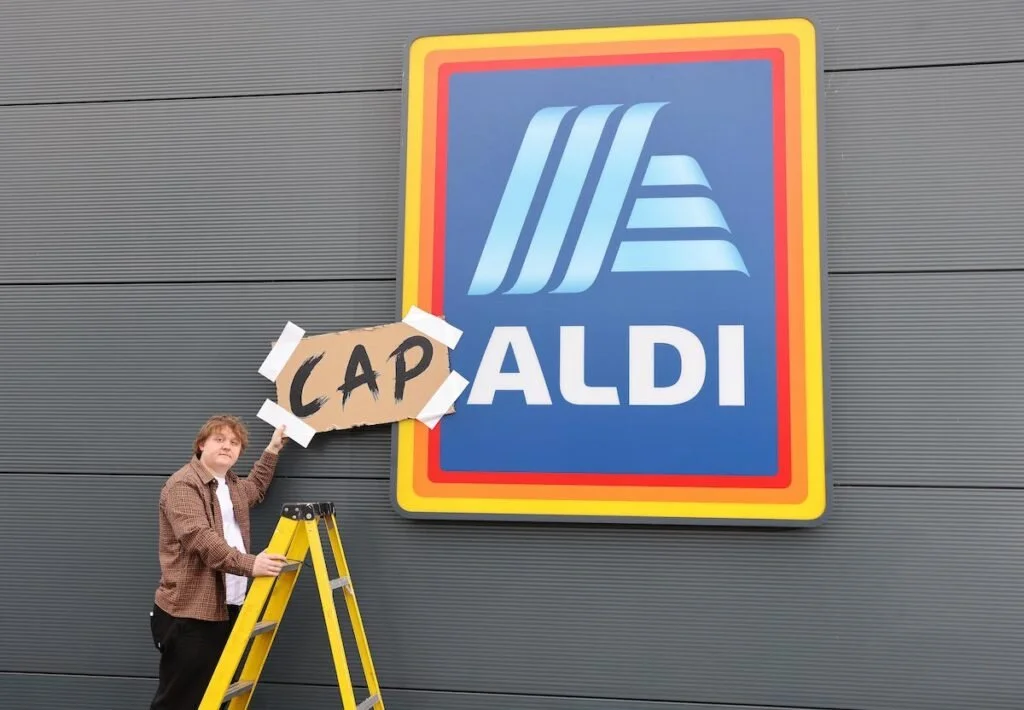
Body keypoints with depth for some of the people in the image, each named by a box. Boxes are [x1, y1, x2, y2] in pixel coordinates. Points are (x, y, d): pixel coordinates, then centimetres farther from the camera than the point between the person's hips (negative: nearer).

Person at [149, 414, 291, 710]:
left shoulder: (233, 486, 18)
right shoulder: (183, 485, -12)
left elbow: (255, 489, 43)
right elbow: (200, 538, -26)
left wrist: (272, 450, 35)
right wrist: (249, 564, -34)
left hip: (226, 610, 9)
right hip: (189, 613, -9)